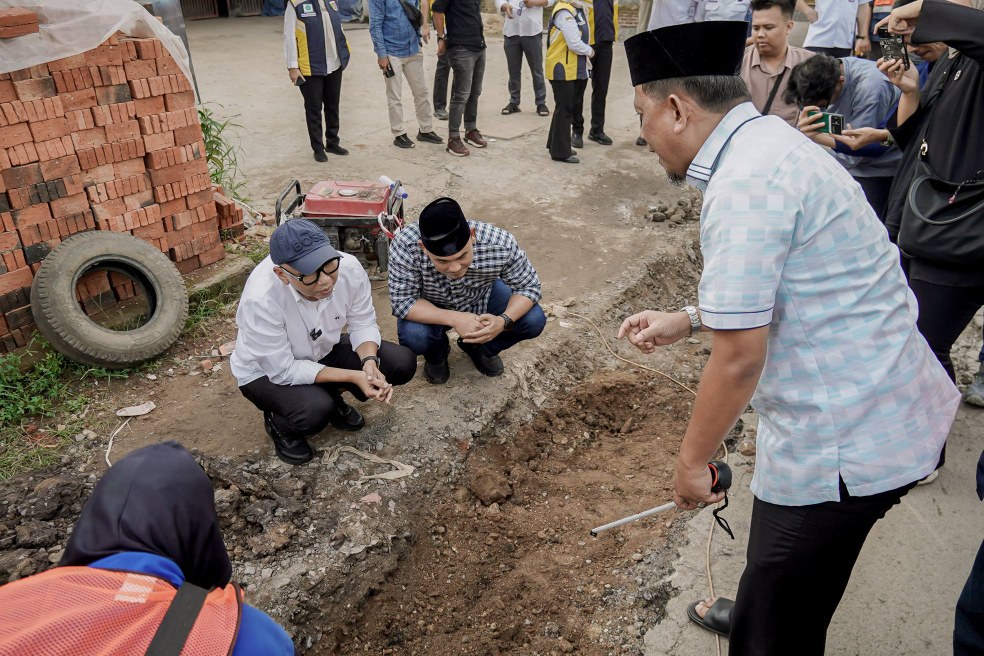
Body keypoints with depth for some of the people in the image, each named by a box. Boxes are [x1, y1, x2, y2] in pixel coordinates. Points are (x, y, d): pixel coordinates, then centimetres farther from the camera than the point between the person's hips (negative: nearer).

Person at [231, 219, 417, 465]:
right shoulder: (260, 299, -37)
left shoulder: (349, 268, -26)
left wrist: (369, 362, -30)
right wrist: (353, 376, -33)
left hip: (324, 351, 5)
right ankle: (277, 423, 3)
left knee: (403, 363, -11)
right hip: (267, 372, -5)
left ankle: (332, 398, 12)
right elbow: (283, 370, -28)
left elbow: (363, 324, -9)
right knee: (315, 411, -34)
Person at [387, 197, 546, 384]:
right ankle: (436, 354, 9)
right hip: (431, 308, -1)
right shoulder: (405, 246, -38)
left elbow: (529, 287, -20)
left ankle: (478, 346, 14)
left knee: (534, 321, -18)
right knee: (412, 336, -32)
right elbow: (402, 302, -29)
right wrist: (453, 319, -43)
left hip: (482, 298, 2)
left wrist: (504, 321, -39)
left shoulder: (501, 244, -35)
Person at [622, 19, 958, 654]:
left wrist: (692, 461, -10)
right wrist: (684, 319, 17)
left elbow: (739, 359, -23)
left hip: (847, 443, -10)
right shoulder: (770, 138, 7)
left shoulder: (744, 185, -25)